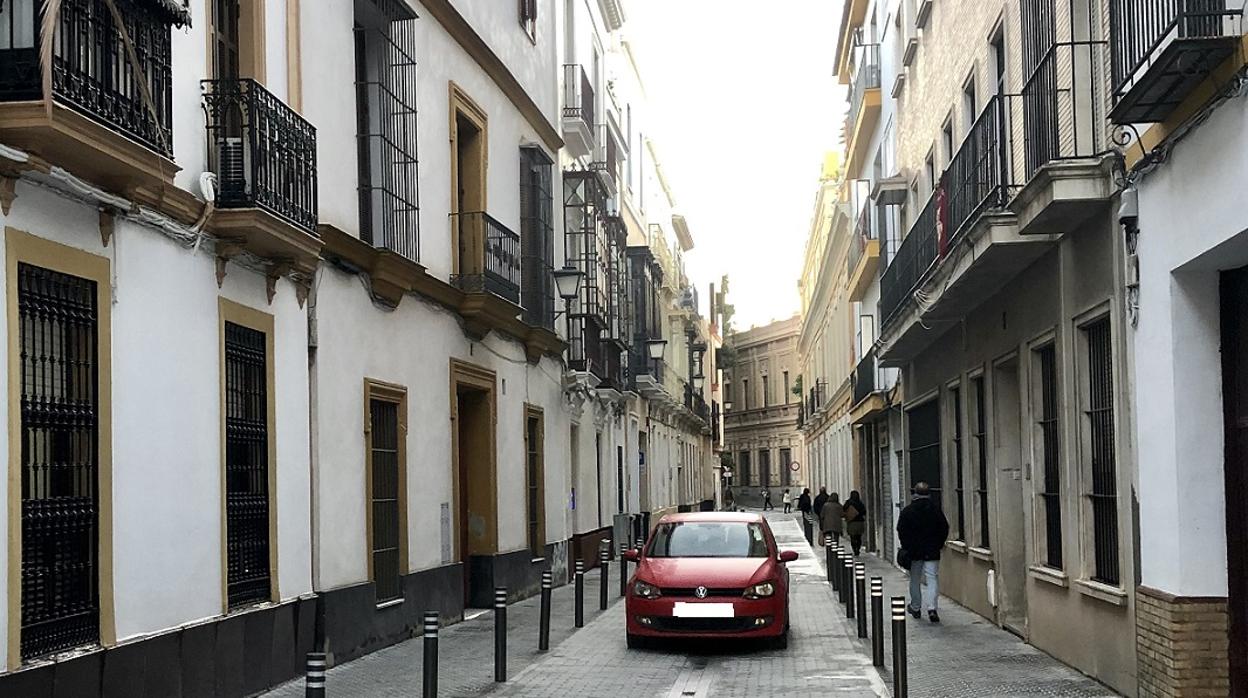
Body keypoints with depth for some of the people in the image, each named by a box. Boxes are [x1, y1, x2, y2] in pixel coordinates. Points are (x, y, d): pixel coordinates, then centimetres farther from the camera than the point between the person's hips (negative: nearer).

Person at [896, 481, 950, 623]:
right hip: (932, 552, 0)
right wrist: (938, 545, 11)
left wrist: (906, 547, 7)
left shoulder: (907, 511, -4)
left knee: (914, 580, 14)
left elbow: (901, 530, -3)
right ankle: (932, 608, -19)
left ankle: (916, 608, 22)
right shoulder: (935, 510, -1)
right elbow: (945, 528, 2)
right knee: (932, 578, -3)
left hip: (913, 552, 0)